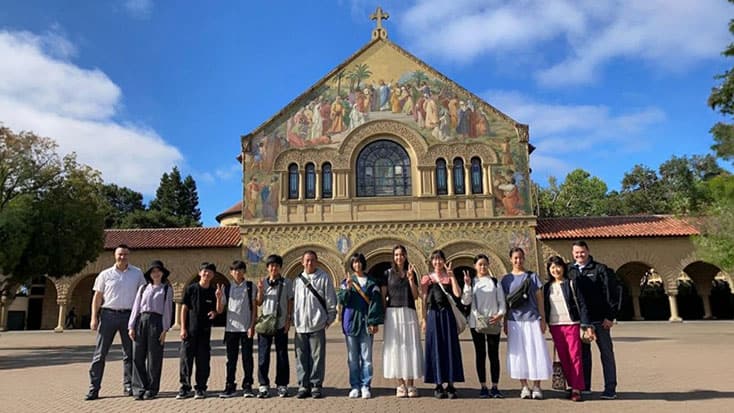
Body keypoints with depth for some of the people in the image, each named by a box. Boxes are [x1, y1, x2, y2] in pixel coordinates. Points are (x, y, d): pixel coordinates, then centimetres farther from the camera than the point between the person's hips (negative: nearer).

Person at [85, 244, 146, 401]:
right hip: (108, 314, -1)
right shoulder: (105, 274, 5)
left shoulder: (137, 273, 6)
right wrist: (94, 318, -3)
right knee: (100, 353, -1)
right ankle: (94, 389, 5)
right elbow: (97, 296, 5)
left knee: (129, 353, 7)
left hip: (128, 315, 1)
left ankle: (128, 386, 17)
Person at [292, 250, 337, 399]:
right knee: (301, 357, 7)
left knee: (317, 357, 3)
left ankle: (316, 386, 13)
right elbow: (293, 301, 14)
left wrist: (330, 318, -1)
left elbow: (330, 300, 0)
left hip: (317, 324, -3)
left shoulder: (324, 278, -1)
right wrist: (294, 319, 10)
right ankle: (303, 386, 17)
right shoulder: (298, 280, 10)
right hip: (300, 325, 3)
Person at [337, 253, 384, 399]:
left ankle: (366, 386, 8)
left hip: (365, 322, -1)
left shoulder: (371, 282, 7)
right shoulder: (347, 281, 8)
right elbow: (341, 300, -1)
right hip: (351, 321, 1)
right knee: (353, 357, 5)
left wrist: (374, 322, -7)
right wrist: (348, 287, -16)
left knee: (366, 357, 1)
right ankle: (355, 386, 13)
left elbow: (375, 302, 1)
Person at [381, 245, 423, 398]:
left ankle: (411, 385, 7)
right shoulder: (388, 273, 5)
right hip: (393, 313, -1)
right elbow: (383, 296, 3)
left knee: (410, 347, 0)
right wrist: (383, 315, -5)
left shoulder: (411, 273, 10)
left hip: (409, 313, 2)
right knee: (395, 347, -1)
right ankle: (401, 385, 7)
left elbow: (416, 296, 4)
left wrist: (410, 278, -7)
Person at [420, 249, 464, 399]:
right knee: (435, 348, 2)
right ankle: (438, 386, 10)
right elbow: (424, 301, 5)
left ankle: (450, 385, 9)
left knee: (450, 347, 1)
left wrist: (452, 275, -12)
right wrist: (424, 320, -1)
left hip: (447, 315, 1)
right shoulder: (427, 278, 5)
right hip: (433, 315, -1)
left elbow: (458, 294, -9)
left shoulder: (449, 278, 8)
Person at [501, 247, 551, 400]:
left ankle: (536, 387, 10)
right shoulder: (506, 279, 7)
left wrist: (543, 319, 0)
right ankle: (524, 387, 12)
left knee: (535, 352, -1)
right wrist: (505, 323, 4)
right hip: (514, 321, 1)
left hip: (532, 319, -1)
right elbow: (504, 303, 7)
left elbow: (540, 299, 5)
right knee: (519, 354, 3)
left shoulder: (532, 276, 5)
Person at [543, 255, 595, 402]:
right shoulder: (547, 287, 9)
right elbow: (545, 307, 13)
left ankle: (577, 389, -1)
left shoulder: (571, 284, -1)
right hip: (555, 326, 4)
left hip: (572, 324, -3)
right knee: (563, 358, 7)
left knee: (575, 356, -5)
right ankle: (571, 385, 17)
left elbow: (581, 305, -3)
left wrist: (586, 325, -8)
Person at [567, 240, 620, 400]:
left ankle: (610, 389, 12)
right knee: (582, 354, 10)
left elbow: (612, 292, -6)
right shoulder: (568, 270, 7)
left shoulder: (600, 269, -3)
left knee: (606, 353, 5)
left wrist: (610, 316, -10)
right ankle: (584, 387, 20)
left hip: (600, 320, -3)